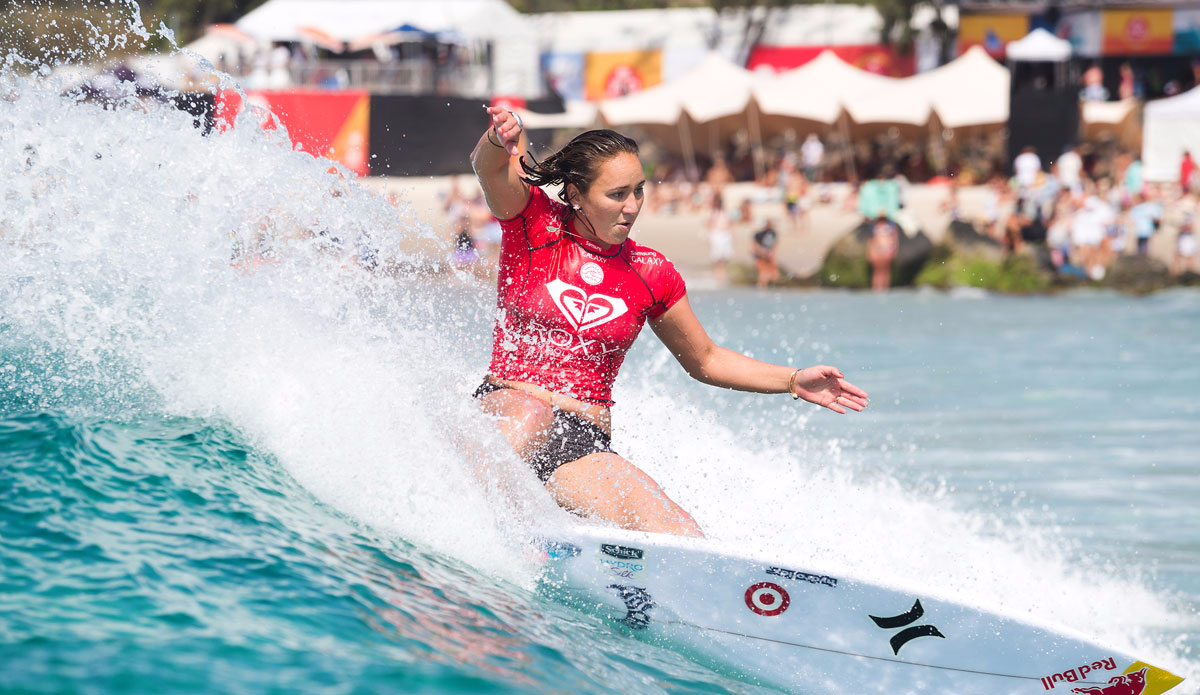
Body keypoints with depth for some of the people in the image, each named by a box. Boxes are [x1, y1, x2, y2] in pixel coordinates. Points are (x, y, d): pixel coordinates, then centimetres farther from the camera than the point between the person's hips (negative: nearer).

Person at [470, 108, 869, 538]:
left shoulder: (651, 274, 9)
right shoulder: (535, 224, 1)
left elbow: (704, 360, 21)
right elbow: (489, 167, -19)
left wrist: (794, 382, 9)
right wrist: (501, 139, -44)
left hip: (584, 449, 3)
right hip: (505, 405, -3)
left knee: (685, 545, -21)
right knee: (532, 413, -43)